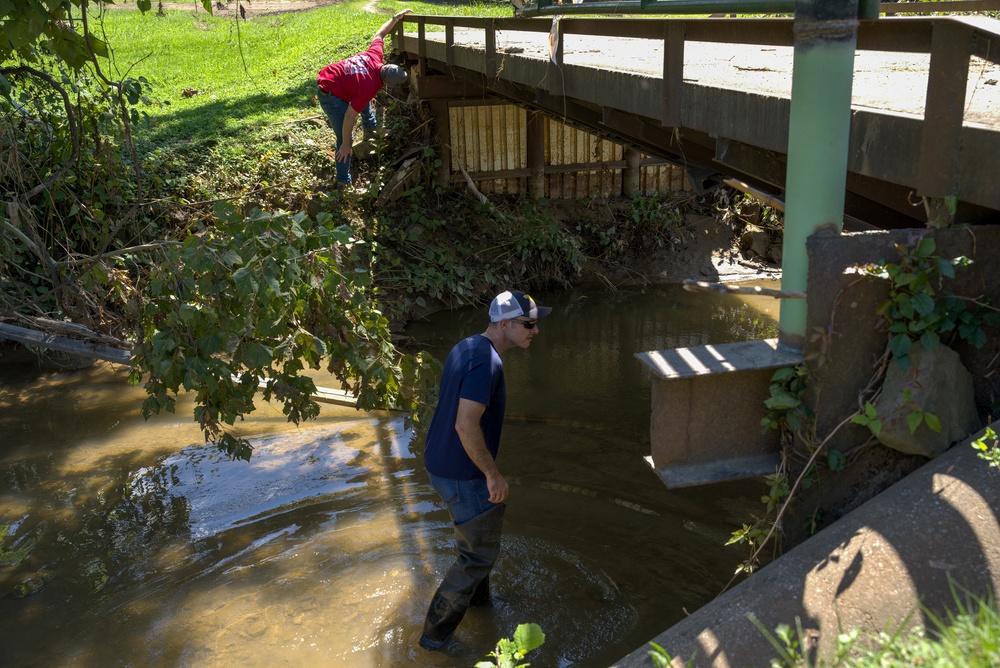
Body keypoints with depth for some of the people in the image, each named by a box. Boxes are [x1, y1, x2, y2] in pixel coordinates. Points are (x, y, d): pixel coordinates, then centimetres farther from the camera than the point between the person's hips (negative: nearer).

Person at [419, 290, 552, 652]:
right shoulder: (487, 363, -26)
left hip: (441, 462, 10)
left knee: (491, 519, 28)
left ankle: (478, 595, 49)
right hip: (462, 475, -10)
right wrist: (493, 474, -20)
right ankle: (436, 634, 16)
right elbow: (466, 425, -31)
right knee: (480, 552, 5)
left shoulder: (466, 347, 5)